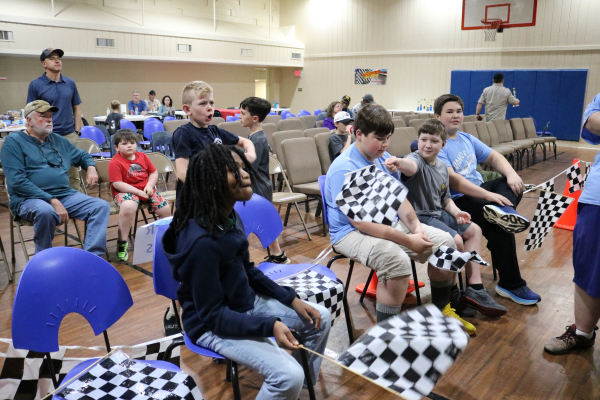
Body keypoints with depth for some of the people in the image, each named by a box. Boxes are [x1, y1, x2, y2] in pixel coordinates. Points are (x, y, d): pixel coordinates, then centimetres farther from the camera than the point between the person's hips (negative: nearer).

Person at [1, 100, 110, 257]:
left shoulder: (59, 141, 18)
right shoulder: (14, 141, 0)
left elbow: (83, 156, 34)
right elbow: (17, 181, -12)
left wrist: (91, 167, 7)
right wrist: (52, 201, -21)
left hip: (66, 195, 6)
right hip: (29, 199, -5)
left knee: (102, 206, -15)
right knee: (46, 211, -39)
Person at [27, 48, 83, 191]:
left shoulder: (70, 83, 7)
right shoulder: (35, 85, -2)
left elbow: (77, 108, 11)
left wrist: (77, 131, 4)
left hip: (69, 135, 3)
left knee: (73, 174, 8)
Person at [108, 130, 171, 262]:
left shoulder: (142, 156, 10)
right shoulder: (115, 162, -9)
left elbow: (154, 173, 14)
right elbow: (117, 184, -16)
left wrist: (149, 186, -7)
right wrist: (139, 192, -20)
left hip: (145, 190, 6)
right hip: (125, 192, -6)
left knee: (165, 208, -6)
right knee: (128, 207, -40)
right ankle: (122, 242, -23)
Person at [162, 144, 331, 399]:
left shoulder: (231, 217, -3)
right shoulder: (202, 242, -31)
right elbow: (212, 314, -25)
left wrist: (291, 299, 3)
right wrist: (269, 325, -31)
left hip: (245, 302, 9)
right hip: (214, 325, -9)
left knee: (321, 318, 10)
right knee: (289, 376, -23)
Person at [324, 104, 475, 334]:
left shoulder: (385, 159, 6)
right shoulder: (343, 169, -20)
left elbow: (400, 199, 12)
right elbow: (359, 222, -24)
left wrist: (415, 227, -9)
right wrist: (407, 240, -26)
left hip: (391, 224, 8)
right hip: (352, 233, -8)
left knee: (444, 242, -2)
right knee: (397, 260, -36)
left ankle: (442, 309, 20)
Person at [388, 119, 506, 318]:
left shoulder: (442, 166, 9)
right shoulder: (416, 159, -16)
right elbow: (411, 166, -44)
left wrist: (456, 211, -1)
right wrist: (399, 163, -68)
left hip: (438, 214, 10)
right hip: (418, 217, -10)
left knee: (474, 230, 13)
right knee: (455, 240, -27)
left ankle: (474, 289, 15)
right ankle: (451, 293, -3)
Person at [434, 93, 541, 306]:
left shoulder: (467, 139, 15)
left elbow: (494, 157, 14)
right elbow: (453, 181, -24)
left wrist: (511, 174, -8)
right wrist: (488, 196, -30)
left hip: (479, 190, 10)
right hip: (457, 201, -9)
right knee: (499, 226, -24)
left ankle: (503, 209, -31)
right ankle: (511, 285, -12)